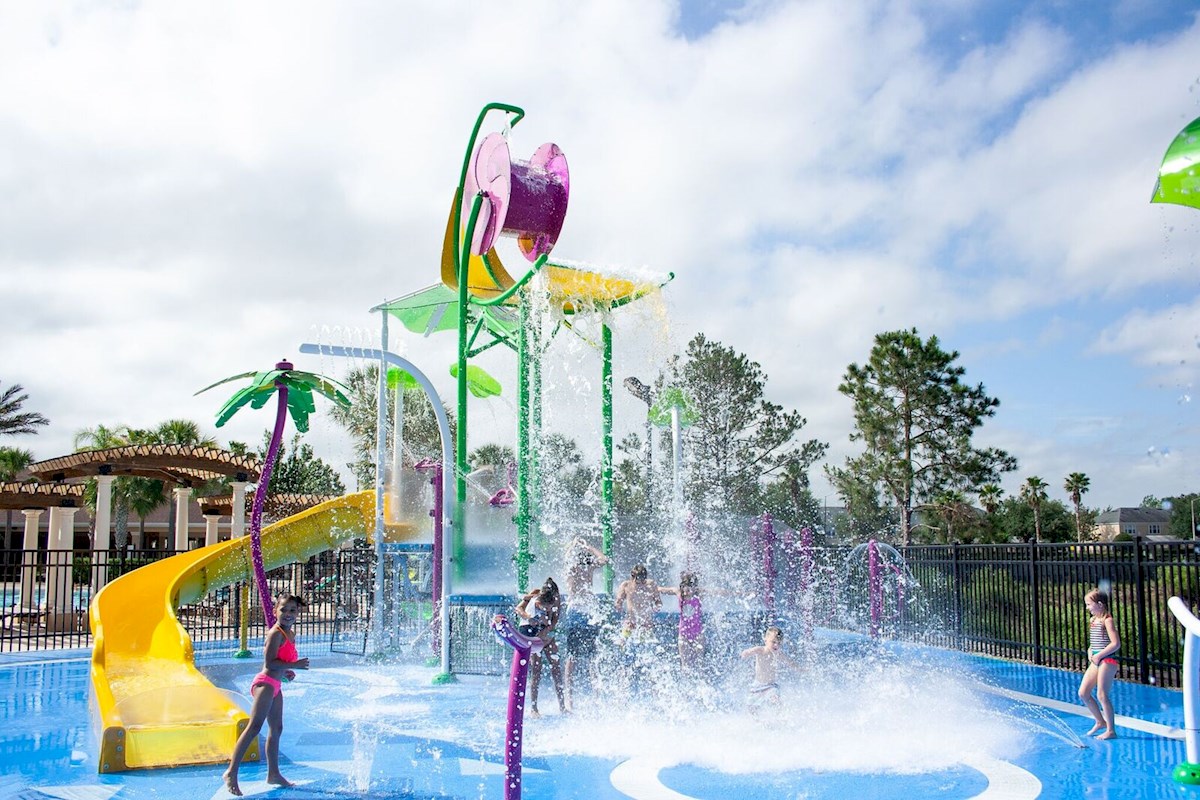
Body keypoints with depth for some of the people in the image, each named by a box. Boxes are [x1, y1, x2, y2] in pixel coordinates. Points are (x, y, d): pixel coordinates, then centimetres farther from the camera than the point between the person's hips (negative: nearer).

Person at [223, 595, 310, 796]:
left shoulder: (290, 634, 14)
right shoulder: (276, 633, -14)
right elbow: (269, 662, -22)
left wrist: (285, 672, 7)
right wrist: (294, 665, -21)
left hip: (275, 685, 10)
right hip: (265, 683, -10)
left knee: (276, 728, 16)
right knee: (254, 726, -17)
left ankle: (273, 774, 27)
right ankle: (231, 773, -19)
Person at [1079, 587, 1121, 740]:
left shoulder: (1107, 620, -12)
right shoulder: (1093, 620, 13)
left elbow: (1116, 644, -19)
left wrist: (1099, 655, -17)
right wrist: (1090, 651, 4)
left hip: (1106, 660, -9)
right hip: (1096, 661, 9)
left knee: (1102, 695, -4)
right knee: (1083, 693, 7)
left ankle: (1111, 730, 7)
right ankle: (1100, 721, 23)